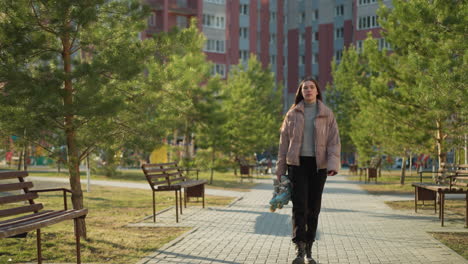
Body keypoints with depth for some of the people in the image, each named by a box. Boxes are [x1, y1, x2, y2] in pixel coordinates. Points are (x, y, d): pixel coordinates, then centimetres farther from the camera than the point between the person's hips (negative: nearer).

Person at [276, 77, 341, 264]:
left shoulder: (327, 114, 6)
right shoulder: (292, 114, 8)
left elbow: (334, 141, 1)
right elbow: (284, 142, 10)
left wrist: (333, 165, -13)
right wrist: (280, 170, 6)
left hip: (318, 165, 1)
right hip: (297, 164, -1)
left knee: (314, 208, 5)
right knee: (299, 206, -12)